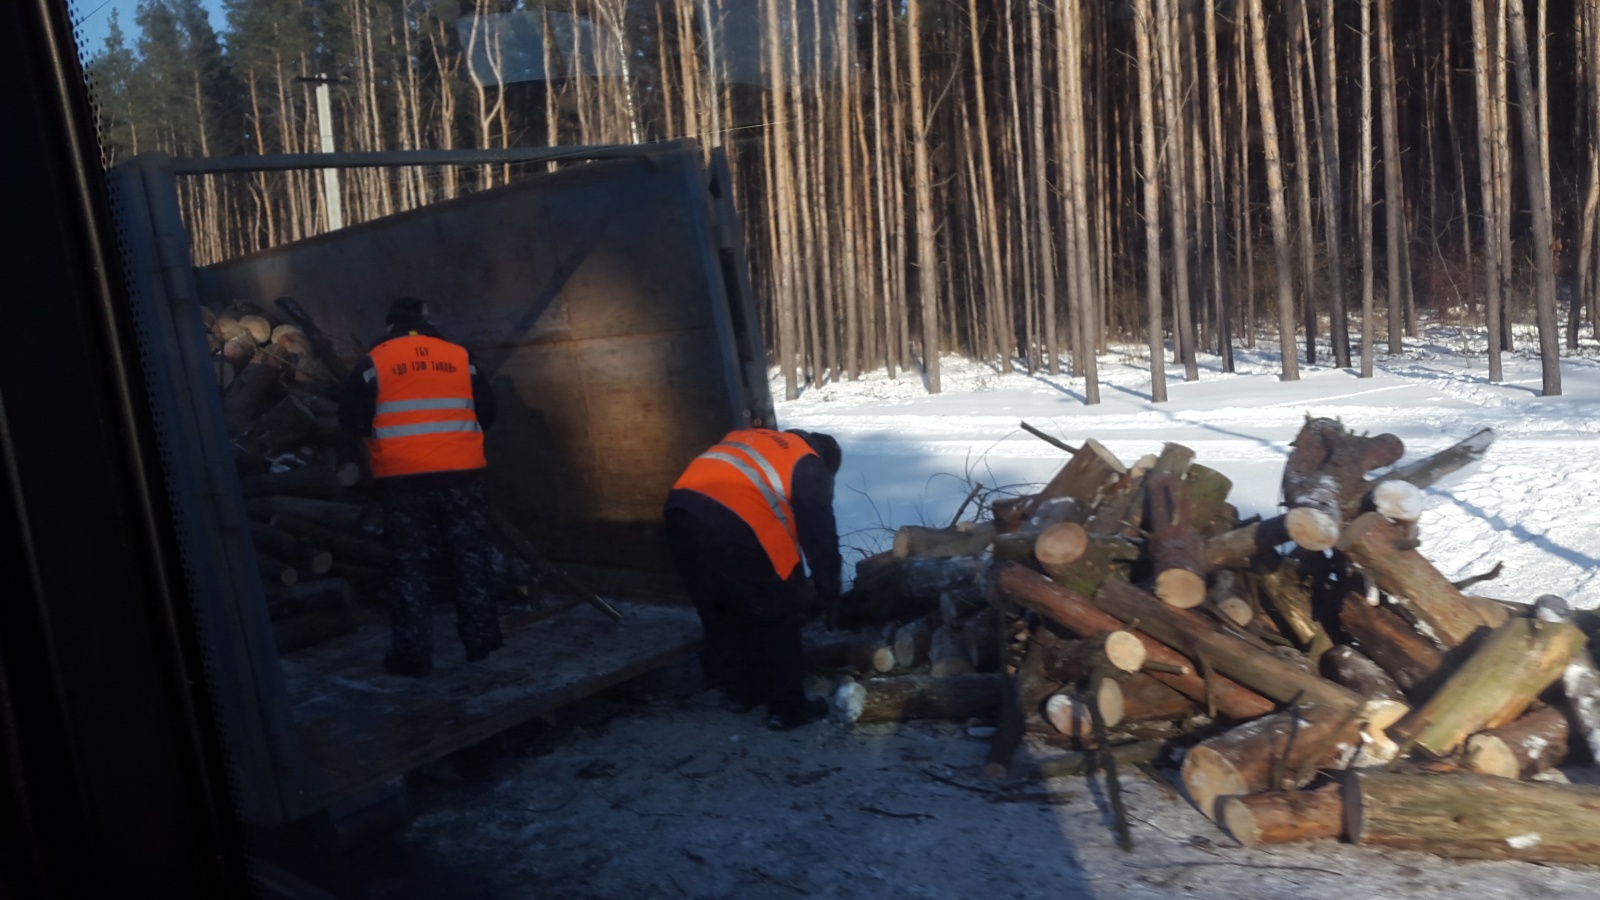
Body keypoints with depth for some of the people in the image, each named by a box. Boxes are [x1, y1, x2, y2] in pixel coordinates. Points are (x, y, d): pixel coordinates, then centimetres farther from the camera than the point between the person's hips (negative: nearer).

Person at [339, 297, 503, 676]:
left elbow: (350, 418, 1)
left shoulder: (376, 360, 2)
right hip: (460, 473, 2)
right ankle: (480, 638, 14)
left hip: (403, 478, -1)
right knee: (470, 556, 11)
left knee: (408, 564, 5)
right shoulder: (458, 356, 8)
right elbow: (486, 412, 12)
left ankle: (412, 653, 5)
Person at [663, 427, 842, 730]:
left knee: (720, 614, 24)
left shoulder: (751, 438, 33)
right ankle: (789, 709, 19)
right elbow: (820, 535, 9)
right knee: (778, 620, 11)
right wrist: (828, 594, 19)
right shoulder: (809, 467, 14)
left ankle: (740, 693, 37)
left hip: (681, 512, 7)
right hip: (734, 527, -7)